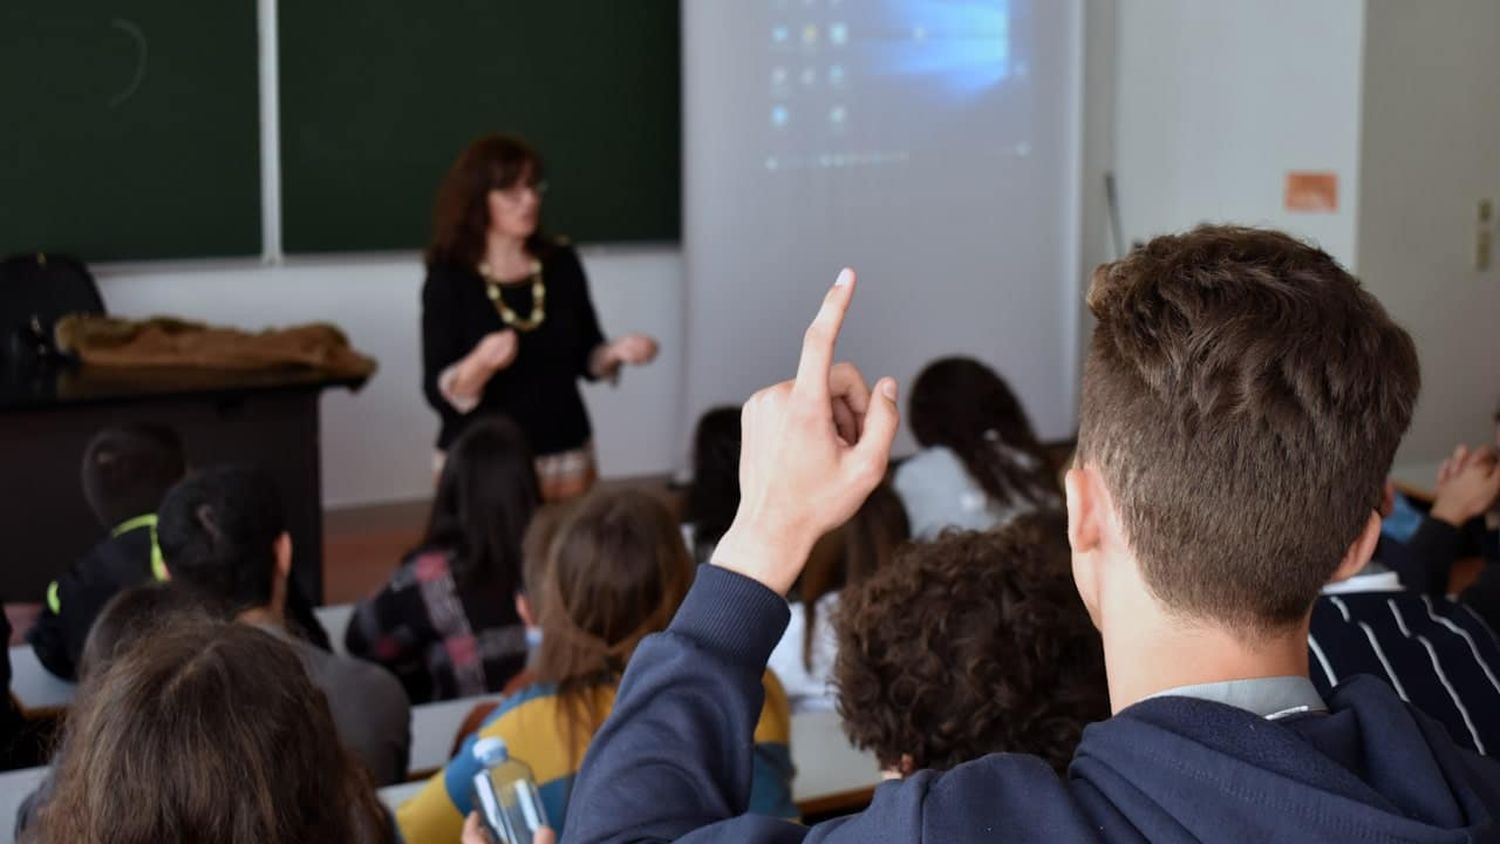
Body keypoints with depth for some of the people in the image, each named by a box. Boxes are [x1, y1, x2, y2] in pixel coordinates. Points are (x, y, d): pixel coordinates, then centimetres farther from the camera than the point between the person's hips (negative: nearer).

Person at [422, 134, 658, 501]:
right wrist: (480, 364, -29)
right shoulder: (449, 280, -8)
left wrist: (616, 351, -9)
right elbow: (441, 395, -11)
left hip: (566, 457, 3)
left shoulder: (562, 264, 2)